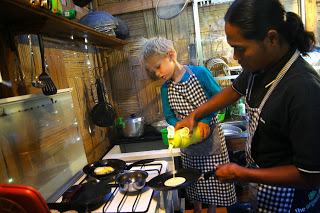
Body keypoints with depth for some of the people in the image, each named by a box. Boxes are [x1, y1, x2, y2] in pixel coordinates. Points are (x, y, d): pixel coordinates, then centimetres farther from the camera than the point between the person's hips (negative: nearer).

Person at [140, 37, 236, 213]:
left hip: (210, 136, -3)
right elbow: (169, 116, 2)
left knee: (214, 178, 10)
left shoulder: (200, 73, -13)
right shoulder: (165, 88, -2)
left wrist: (204, 119, -22)